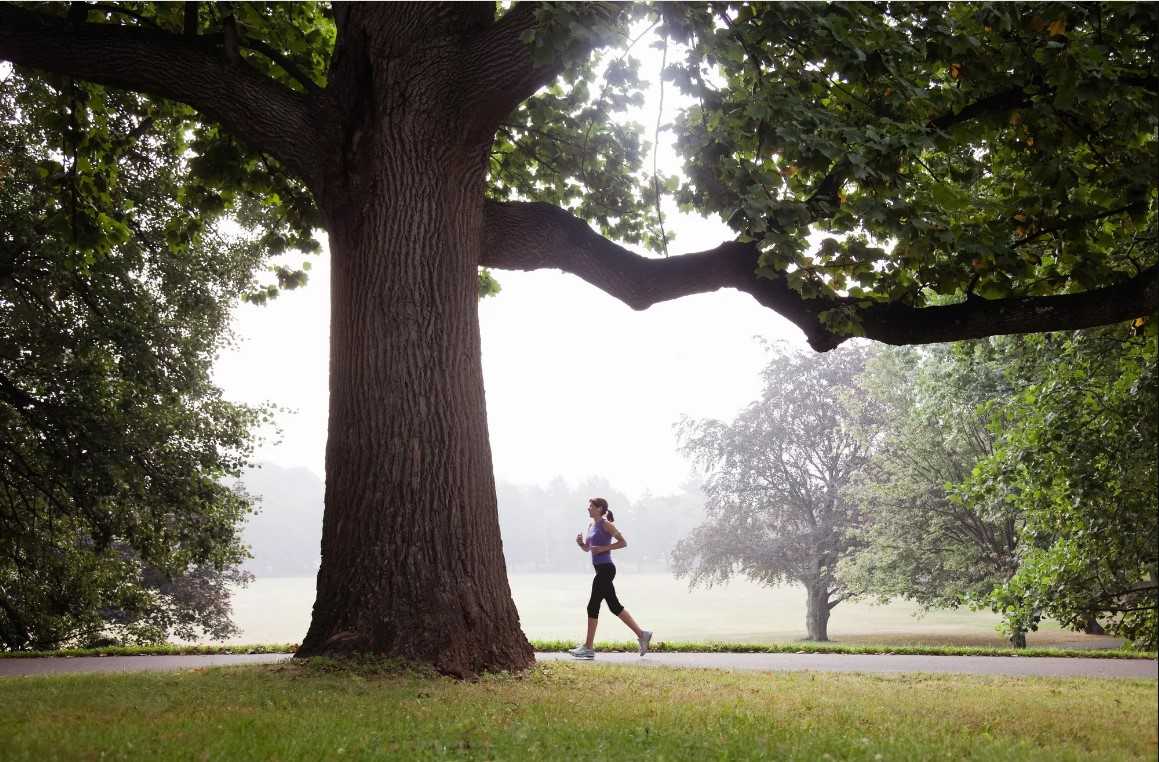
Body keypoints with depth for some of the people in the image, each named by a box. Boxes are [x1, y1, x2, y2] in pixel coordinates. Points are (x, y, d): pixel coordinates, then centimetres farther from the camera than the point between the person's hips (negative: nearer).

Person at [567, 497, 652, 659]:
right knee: (614, 606, 12)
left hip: (605, 569, -9)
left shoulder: (605, 524, -9)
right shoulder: (591, 524, 15)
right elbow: (587, 549, 21)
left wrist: (603, 548, -17)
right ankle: (642, 634, 17)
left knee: (593, 606, -6)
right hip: (601, 569, 9)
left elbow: (623, 542, -12)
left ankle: (589, 647, -2)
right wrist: (580, 542, 0)